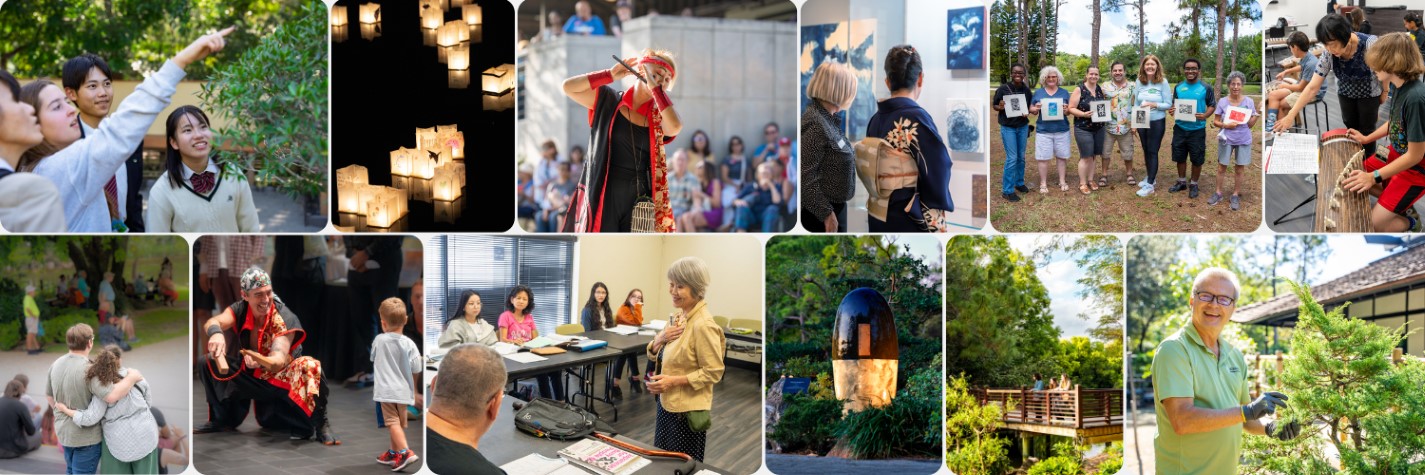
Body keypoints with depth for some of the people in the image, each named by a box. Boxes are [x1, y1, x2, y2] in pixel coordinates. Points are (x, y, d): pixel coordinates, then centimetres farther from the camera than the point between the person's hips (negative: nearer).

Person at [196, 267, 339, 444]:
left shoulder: (285, 319, -21)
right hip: (251, 378, 4)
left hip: (281, 378, -4)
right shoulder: (240, 310, -9)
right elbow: (213, 322, -30)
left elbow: (279, 360, -33)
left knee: (310, 368, -37)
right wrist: (215, 333, -55)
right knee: (207, 362, -10)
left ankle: (320, 424, -16)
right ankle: (222, 419, 6)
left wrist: (260, 361, -57)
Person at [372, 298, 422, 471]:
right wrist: (414, 390, 15)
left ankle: (405, 452, -23)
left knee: (393, 422, -7)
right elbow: (416, 371, -3)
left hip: (386, 389, -3)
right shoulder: (409, 344, -6)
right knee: (399, 423, 18)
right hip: (404, 390, 3)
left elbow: (373, 358, 13)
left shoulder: (379, 340, -7)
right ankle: (394, 452, 30)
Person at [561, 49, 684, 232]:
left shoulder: (658, 116, 7)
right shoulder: (608, 100, 4)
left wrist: (656, 87, -10)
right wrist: (610, 75, -6)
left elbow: (675, 127, -16)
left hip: (638, 202, 2)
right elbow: (568, 87, -6)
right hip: (603, 198, -2)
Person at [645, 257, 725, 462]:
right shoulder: (679, 316, 5)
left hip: (687, 411, -9)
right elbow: (654, 355, 14)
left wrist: (674, 381, -23)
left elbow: (713, 372, -19)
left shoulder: (703, 325, -21)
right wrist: (661, 338, -7)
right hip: (667, 404, 9)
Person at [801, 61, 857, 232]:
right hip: (821, 211, -10)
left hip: (834, 204, 10)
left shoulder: (827, 118, 9)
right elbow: (805, 176, -25)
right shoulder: (815, 124, -22)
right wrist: (826, 213, -21)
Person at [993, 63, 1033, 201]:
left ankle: (1019, 183, 31)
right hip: (1008, 128, -4)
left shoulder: (1027, 90, 0)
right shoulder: (1003, 88, -11)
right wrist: (1000, 107, -25)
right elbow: (994, 105, -3)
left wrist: (1027, 113, -11)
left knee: (1021, 157, 13)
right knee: (1012, 158, -7)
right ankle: (1007, 190, 0)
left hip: (1023, 127, 4)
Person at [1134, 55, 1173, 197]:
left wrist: (1153, 105, -24)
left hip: (1157, 122, -4)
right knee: (1146, 151, 16)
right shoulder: (1139, 82, -1)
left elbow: (1168, 104, -10)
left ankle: (1150, 184, 4)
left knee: (1153, 152, -1)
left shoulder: (1163, 82, -12)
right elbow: (1135, 103, 5)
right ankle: (1149, 177, 33)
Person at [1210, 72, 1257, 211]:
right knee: (1221, 167, 7)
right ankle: (1218, 193, 21)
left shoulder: (1248, 102, -3)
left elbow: (1250, 124, 1)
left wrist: (1257, 113, -14)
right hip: (1226, 139, 0)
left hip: (1243, 140, 0)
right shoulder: (1222, 102, -4)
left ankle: (1235, 196, 17)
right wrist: (1225, 125, -18)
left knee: (1239, 169, 7)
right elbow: (1215, 122, 0)